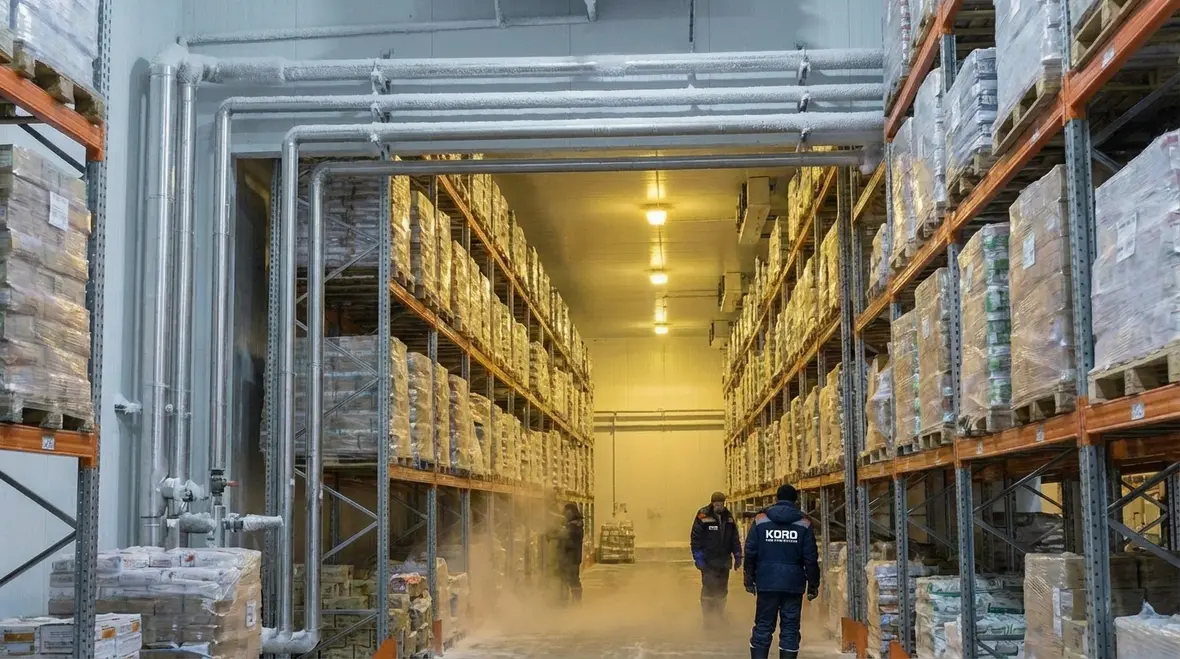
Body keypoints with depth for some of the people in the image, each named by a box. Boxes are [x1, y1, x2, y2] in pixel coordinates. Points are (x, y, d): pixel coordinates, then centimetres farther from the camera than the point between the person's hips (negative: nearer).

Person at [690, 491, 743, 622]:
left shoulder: (728, 517, 7)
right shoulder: (703, 516, -9)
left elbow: (735, 538, 14)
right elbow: (696, 538, -9)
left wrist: (738, 556, 10)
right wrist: (698, 557, -14)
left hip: (723, 561, 5)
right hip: (708, 561, -5)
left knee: (722, 590, 11)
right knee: (709, 589, -9)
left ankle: (720, 616, 22)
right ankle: (708, 617, 1)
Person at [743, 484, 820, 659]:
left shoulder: (761, 519, 1)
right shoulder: (803, 523, 0)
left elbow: (750, 552, 0)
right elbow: (811, 558, -1)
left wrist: (749, 580, 8)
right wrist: (813, 584, 7)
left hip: (766, 582, 1)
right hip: (793, 585, -1)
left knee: (763, 627, 7)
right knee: (790, 628, 5)